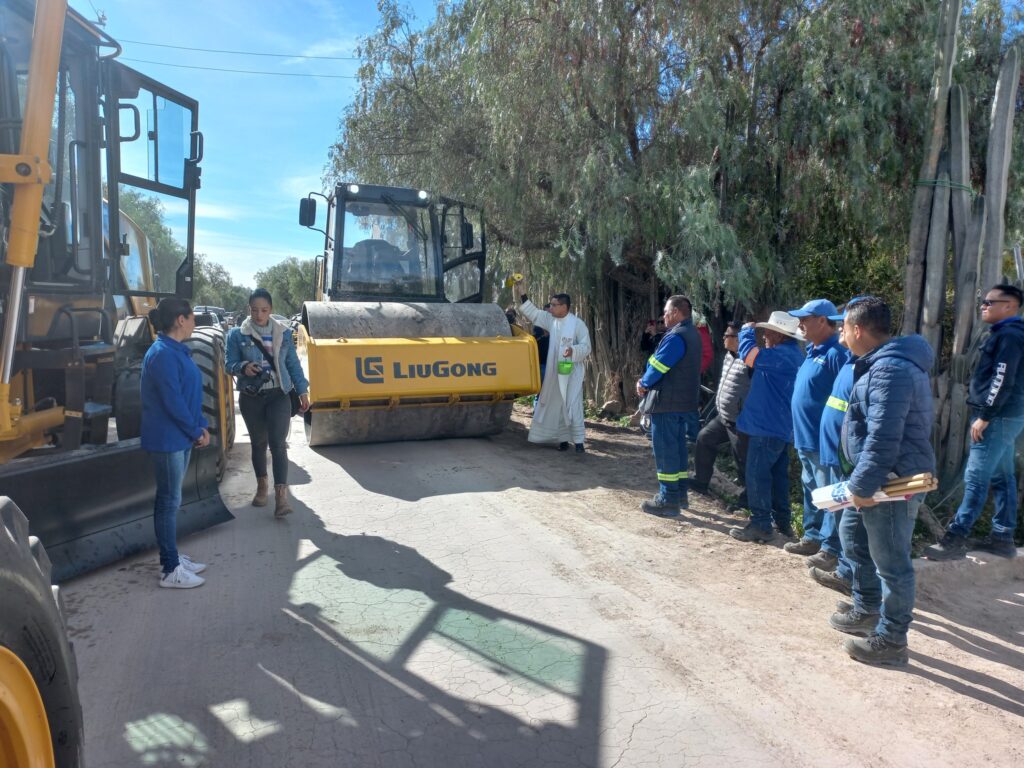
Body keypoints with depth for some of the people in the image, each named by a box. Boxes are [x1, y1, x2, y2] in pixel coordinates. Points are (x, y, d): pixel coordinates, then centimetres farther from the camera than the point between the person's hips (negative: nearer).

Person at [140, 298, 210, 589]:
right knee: (169, 501, -2)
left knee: (171, 499, 17)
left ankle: (172, 557, 28)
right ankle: (170, 571, 7)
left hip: (180, 437, 10)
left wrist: (201, 426, 5)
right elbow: (173, 402, -22)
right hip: (167, 439, -10)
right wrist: (196, 432, -12)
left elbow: (191, 394, 14)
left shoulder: (178, 351, 11)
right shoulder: (162, 354, -19)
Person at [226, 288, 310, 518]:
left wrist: (302, 391, 3)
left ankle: (281, 494, -11)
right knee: (258, 442, 13)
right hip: (251, 398, 1)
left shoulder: (284, 333, 3)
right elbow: (229, 364, -3)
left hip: (278, 396, 0)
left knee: (278, 443, -9)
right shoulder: (237, 335, -2)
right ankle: (262, 485, 31)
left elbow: (293, 364, 6)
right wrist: (243, 367, -26)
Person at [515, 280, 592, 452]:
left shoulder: (577, 323, -11)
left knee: (573, 406, -8)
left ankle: (578, 441, -4)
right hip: (554, 371, 6)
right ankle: (563, 439, 19)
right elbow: (533, 312, 12)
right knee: (556, 406, 9)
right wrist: (521, 291, 6)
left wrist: (573, 350, -28)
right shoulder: (550, 319, 4)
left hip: (572, 372, -6)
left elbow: (586, 347, -8)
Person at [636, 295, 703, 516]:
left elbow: (658, 366, -18)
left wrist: (644, 383, 1)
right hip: (684, 402, 10)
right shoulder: (691, 333, 13)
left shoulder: (676, 337, -20)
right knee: (678, 446, 17)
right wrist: (646, 381, 5)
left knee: (665, 449, -3)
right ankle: (680, 493, 26)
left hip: (667, 403, -10)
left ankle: (668, 500, 1)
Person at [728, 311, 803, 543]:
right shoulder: (791, 354, 15)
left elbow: (748, 354, -23)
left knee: (757, 475, -5)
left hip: (768, 426, -11)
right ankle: (782, 521, 23)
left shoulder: (782, 355, -20)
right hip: (781, 426, 11)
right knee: (777, 475, 16)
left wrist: (747, 331, -7)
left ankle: (760, 525, -1)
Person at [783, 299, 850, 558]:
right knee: (811, 492, 19)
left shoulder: (836, 354, -17)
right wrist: (798, 432, 21)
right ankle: (813, 536, 32)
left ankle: (832, 549, 9)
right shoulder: (813, 351, 13)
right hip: (805, 439, 10)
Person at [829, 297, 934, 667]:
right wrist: (861, 482, 18)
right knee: (852, 536, 23)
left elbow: (883, 438, -28)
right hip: (880, 477, 11)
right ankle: (867, 610, 38)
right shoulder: (884, 361, 12)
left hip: (894, 481, -11)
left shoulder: (890, 370, -23)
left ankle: (891, 641, 16)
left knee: (890, 562, 2)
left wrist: (862, 486, -22)